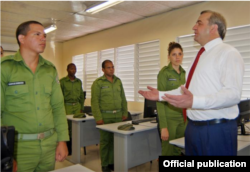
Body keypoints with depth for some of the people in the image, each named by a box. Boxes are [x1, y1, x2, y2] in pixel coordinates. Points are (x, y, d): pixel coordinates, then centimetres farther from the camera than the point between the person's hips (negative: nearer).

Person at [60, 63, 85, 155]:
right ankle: (68, 149, 12)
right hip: (67, 106, -3)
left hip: (77, 106, 4)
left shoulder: (79, 81, 12)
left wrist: (82, 108, 11)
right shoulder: (62, 81, -1)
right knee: (68, 128, 0)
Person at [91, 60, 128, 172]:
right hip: (105, 116, -4)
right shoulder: (98, 83, -3)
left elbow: (123, 98, 15)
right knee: (105, 140, 3)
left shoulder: (118, 81, 12)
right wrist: (98, 118, -12)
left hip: (118, 116, 4)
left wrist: (125, 113, 10)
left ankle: (113, 162, 24)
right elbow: (94, 101, -7)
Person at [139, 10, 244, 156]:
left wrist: (194, 101, -36)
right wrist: (160, 95, 14)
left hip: (217, 129, -8)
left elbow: (233, 93, -23)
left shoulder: (228, 53, -11)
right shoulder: (202, 56, 17)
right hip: (193, 127, 9)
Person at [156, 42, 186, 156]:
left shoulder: (183, 73, 11)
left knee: (178, 151, 13)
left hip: (183, 118, 6)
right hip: (169, 117, -6)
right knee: (168, 152, 2)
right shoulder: (164, 72, -9)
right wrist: (163, 127, -19)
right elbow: (160, 100, -14)